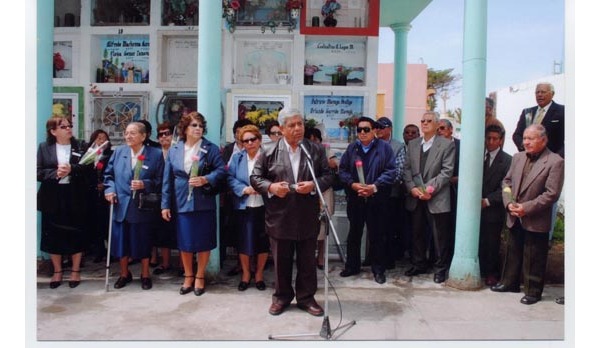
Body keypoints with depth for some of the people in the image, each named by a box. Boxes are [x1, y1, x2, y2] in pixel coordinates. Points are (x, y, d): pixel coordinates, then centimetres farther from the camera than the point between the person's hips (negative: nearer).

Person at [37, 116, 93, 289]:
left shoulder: (81, 146, 2)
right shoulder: (44, 147, 4)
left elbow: (89, 169, -7)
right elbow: (38, 172, -3)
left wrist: (71, 169, -21)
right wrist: (55, 173, -19)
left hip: (75, 198, -1)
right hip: (52, 198, 1)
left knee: (76, 234, 6)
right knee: (53, 235, 8)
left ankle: (75, 271, 21)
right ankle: (57, 271, 24)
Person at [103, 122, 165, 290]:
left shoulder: (155, 154, -5)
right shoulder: (118, 152, 6)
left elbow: (160, 180, -4)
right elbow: (109, 174, 12)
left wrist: (145, 184, -19)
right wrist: (109, 189, -4)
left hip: (143, 207, -3)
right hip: (120, 205, 3)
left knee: (143, 242, 8)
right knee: (121, 241, 10)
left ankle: (145, 275, 26)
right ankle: (124, 274, 30)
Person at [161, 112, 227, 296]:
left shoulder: (211, 148, -1)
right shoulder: (174, 150, 5)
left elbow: (221, 170, -5)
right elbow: (167, 179, 5)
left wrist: (206, 179, -21)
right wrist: (165, 204, 2)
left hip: (204, 203, -2)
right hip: (181, 203, 2)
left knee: (203, 241, 5)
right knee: (184, 242, 9)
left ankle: (199, 277, 23)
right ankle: (188, 276, 27)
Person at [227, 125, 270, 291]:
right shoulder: (237, 158, 5)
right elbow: (230, 178, -2)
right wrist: (244, 189, -17)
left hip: (264, 207, -1)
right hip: (243, 207, 1)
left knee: (263, 241, 8)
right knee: (244, 240, 7)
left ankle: (259, 273, 27)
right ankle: (245, 273, 26)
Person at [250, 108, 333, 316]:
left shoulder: (316, 150, 3)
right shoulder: (269, 151, 0)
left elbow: (328, 176, 4)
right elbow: (255, 178, 3)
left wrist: (314, 185, -15)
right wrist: (271, 187, -15)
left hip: (307, 217, 1)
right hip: (279, 217, -1)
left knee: (307, 260, 11)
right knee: (281, 260, 12)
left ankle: (306, 297, 27)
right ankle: (282, 297, 29)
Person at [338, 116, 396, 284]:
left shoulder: (385, 147, -2)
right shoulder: (352, 148, 9)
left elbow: (391, 171, -7)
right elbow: (342, 169, 5)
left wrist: (375, 186, -17)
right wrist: (352, 184, -12)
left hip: (377, 199, -3)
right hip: (355, 198, 3)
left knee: (377, 235, 4)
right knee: (354, 233, 13)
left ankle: (378, 269, 17)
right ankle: (352, 266, 26)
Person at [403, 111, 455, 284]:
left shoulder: (447, 144, -2)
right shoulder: (412, 144, 13)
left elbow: (447, 171, -9)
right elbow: (407, 169, 9)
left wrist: (430, 188, -17)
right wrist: (412, 188, -6)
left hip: (437, 199, -4)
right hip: (415, 198, 5)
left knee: (440, 236, 2)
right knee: (417, 234, 14)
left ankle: (440, 269, 15)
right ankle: (418, 265, 27)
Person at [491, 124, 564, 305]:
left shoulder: (555, 162, -12)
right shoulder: (518, 157, 7)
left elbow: (552, 194, -17)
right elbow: (507, 181, 10)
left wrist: (527, 208, -21)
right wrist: (509, 202, -6)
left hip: (536, 221, -6)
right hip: (514, 218, 6)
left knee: (534, 259, 5)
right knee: (513, 252, 19)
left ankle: (533, 291, 19)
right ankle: (510, 282, 34)